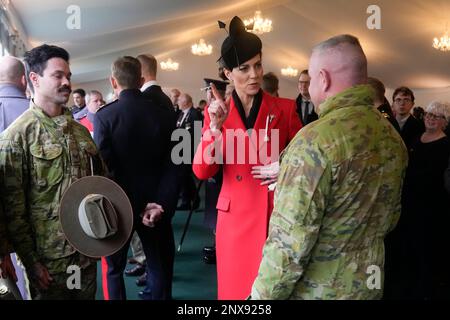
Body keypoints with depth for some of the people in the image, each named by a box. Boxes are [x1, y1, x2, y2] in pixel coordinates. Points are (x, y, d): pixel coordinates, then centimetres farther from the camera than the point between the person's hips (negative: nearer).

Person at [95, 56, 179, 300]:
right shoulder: (162, 113, -5)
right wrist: (161, 204, -12)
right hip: (155, 203, 3)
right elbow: (172, 165, -9)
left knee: (113, 268, 16)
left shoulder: (104, 116, -14)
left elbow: (104, 168, -18)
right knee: (159, 266, 18)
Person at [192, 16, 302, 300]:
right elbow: (201, 172, -6)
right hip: (235, 217, 1)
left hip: (277, 215, -1)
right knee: (236, 288, 14)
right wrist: (216, 127, -19)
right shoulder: (217, 113, 2)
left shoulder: (285, 109, 0)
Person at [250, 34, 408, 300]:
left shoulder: (315, 139, -25)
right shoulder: (394, 138, 1)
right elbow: (390, 217, 12)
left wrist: (263, 295, -14)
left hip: (315, 291, -7)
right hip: (368, 285, 7)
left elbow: (289, 242, -26)